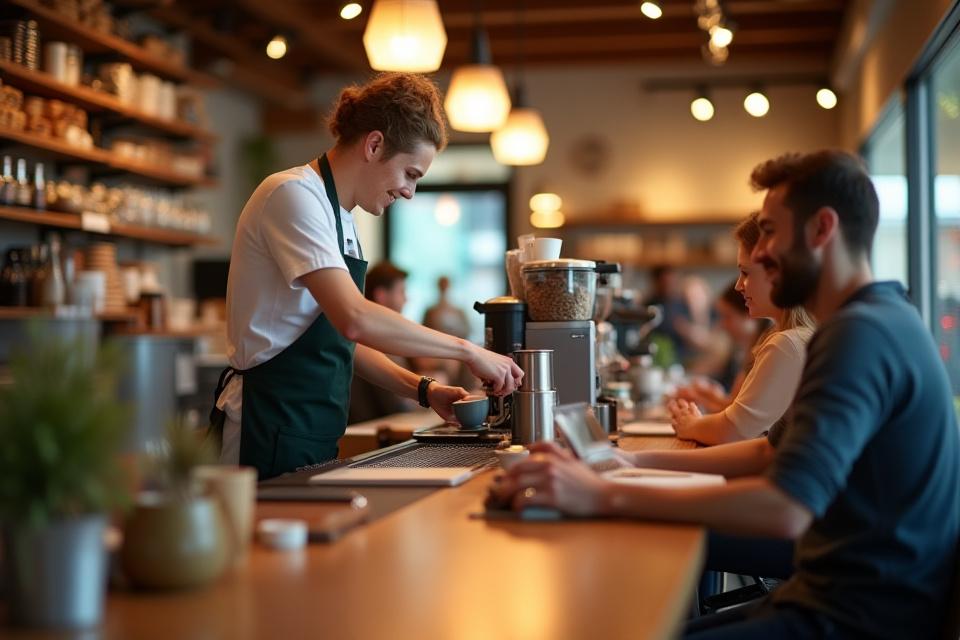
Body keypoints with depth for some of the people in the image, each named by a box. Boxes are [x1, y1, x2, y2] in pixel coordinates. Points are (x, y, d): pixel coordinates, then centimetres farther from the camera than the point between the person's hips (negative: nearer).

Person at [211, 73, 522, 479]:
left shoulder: (341, 216, 16)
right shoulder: (294, 195, -14)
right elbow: (354, 319, -26)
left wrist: (422, 390, 7)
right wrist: (466, 351, -18)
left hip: (314, 437, 9)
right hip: (271, 432, -9)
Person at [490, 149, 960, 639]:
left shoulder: (862, 332, -19)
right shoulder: (874, 319, 17)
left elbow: (785, 508, -31)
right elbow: (771, 452, 21)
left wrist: (604, 497, -29)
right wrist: (638, 463, 9)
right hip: (831, 594, 10)